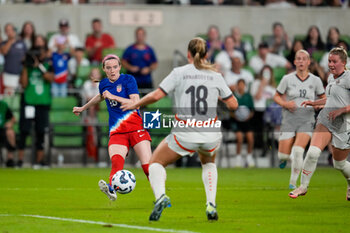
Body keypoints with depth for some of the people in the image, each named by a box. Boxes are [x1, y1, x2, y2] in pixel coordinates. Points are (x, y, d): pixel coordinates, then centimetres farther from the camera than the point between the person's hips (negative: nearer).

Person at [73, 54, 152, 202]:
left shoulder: (128, 79, -2)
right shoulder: (103, 84, 13)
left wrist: (113, 97, -18)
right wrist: (83, 108, 50)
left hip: (135, 128, -3)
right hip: (116, 132, 3)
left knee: (148, 166, -14)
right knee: (116, 162, -26)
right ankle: (111, 190, -51)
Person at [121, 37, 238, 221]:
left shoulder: (179, 73, -2)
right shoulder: (215, 76, 5)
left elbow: (156, 95, -9)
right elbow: (233, 104, 6)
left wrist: (136, 104, 7)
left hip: (185, 134, -3)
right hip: (210, 135, 3)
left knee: (156, 163, 17)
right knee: (208, 163, 35)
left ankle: (160, 196, -14)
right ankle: (211, 205, 17)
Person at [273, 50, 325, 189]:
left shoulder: (315, 81, 2)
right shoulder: (287, 79, -1)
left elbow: (323, 98, 15)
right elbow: (276, 96, 8)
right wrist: (285, 104, -12)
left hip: (306, 121, 0)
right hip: (289, 120, 0)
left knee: (298, 151, -21)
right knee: (283, 155, -6)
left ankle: (293, 182, -3)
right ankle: (285, 158, 35)